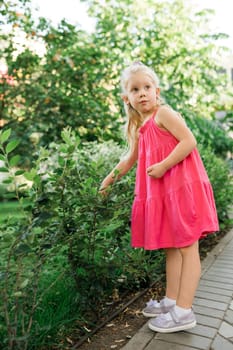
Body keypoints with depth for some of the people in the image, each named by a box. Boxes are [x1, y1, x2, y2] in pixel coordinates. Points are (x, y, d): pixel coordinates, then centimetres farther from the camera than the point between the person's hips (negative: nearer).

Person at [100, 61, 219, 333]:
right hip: (161, 191, 8)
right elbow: (130, 160, 25)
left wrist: (163, 166, -20)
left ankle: (184, 311, 4)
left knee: (187, 247, -2)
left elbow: (189, 141, -18)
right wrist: (109, 179, 26)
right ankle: (171, 300, 25)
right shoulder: (138, 129, 15)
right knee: (171, 247, 13)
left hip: (183, 186, -8)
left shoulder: (164, 113, -8)